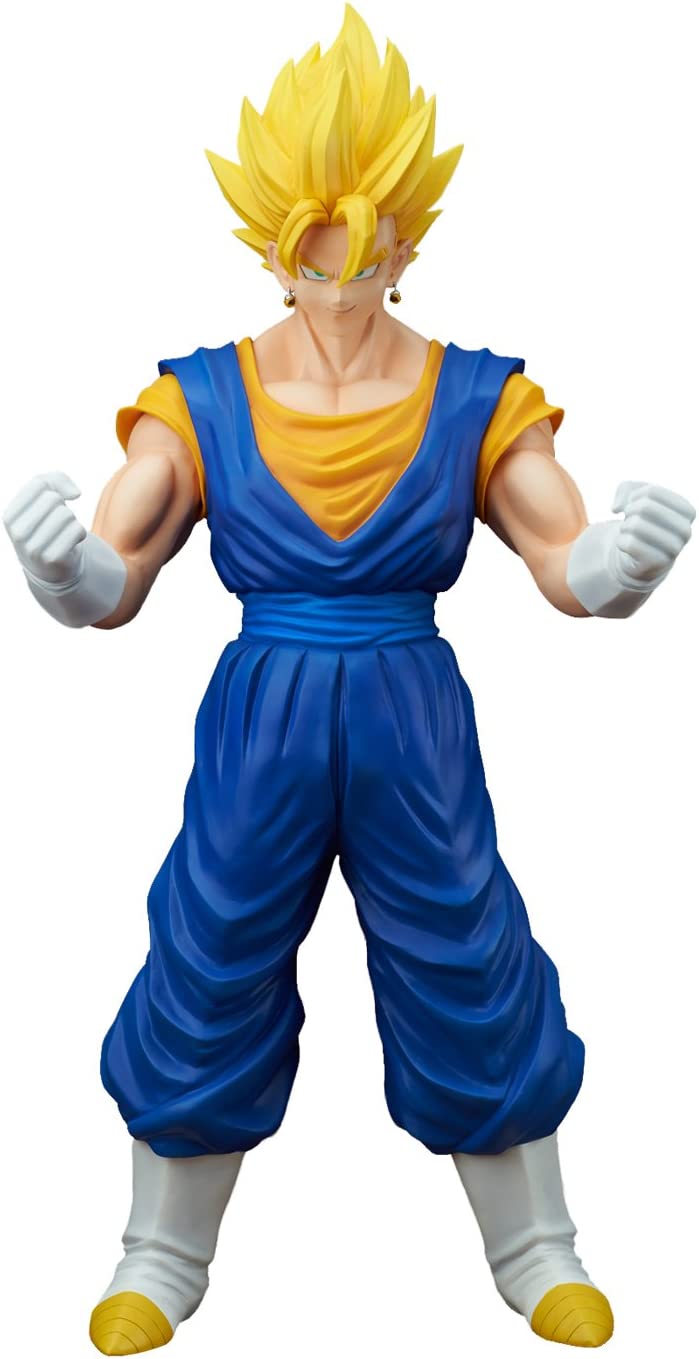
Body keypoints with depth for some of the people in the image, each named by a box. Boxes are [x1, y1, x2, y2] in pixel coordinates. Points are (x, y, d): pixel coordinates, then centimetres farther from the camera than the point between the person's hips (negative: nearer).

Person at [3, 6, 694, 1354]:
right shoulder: (202, 402, -5)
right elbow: (108, 586, -8)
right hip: (255, 724, 0)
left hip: (416, 724, 0)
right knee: (208, 974, 10)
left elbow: (572, 572, -6)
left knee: (470, 975, 10)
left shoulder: (475, 402, -3)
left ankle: (536, 1251, 35)